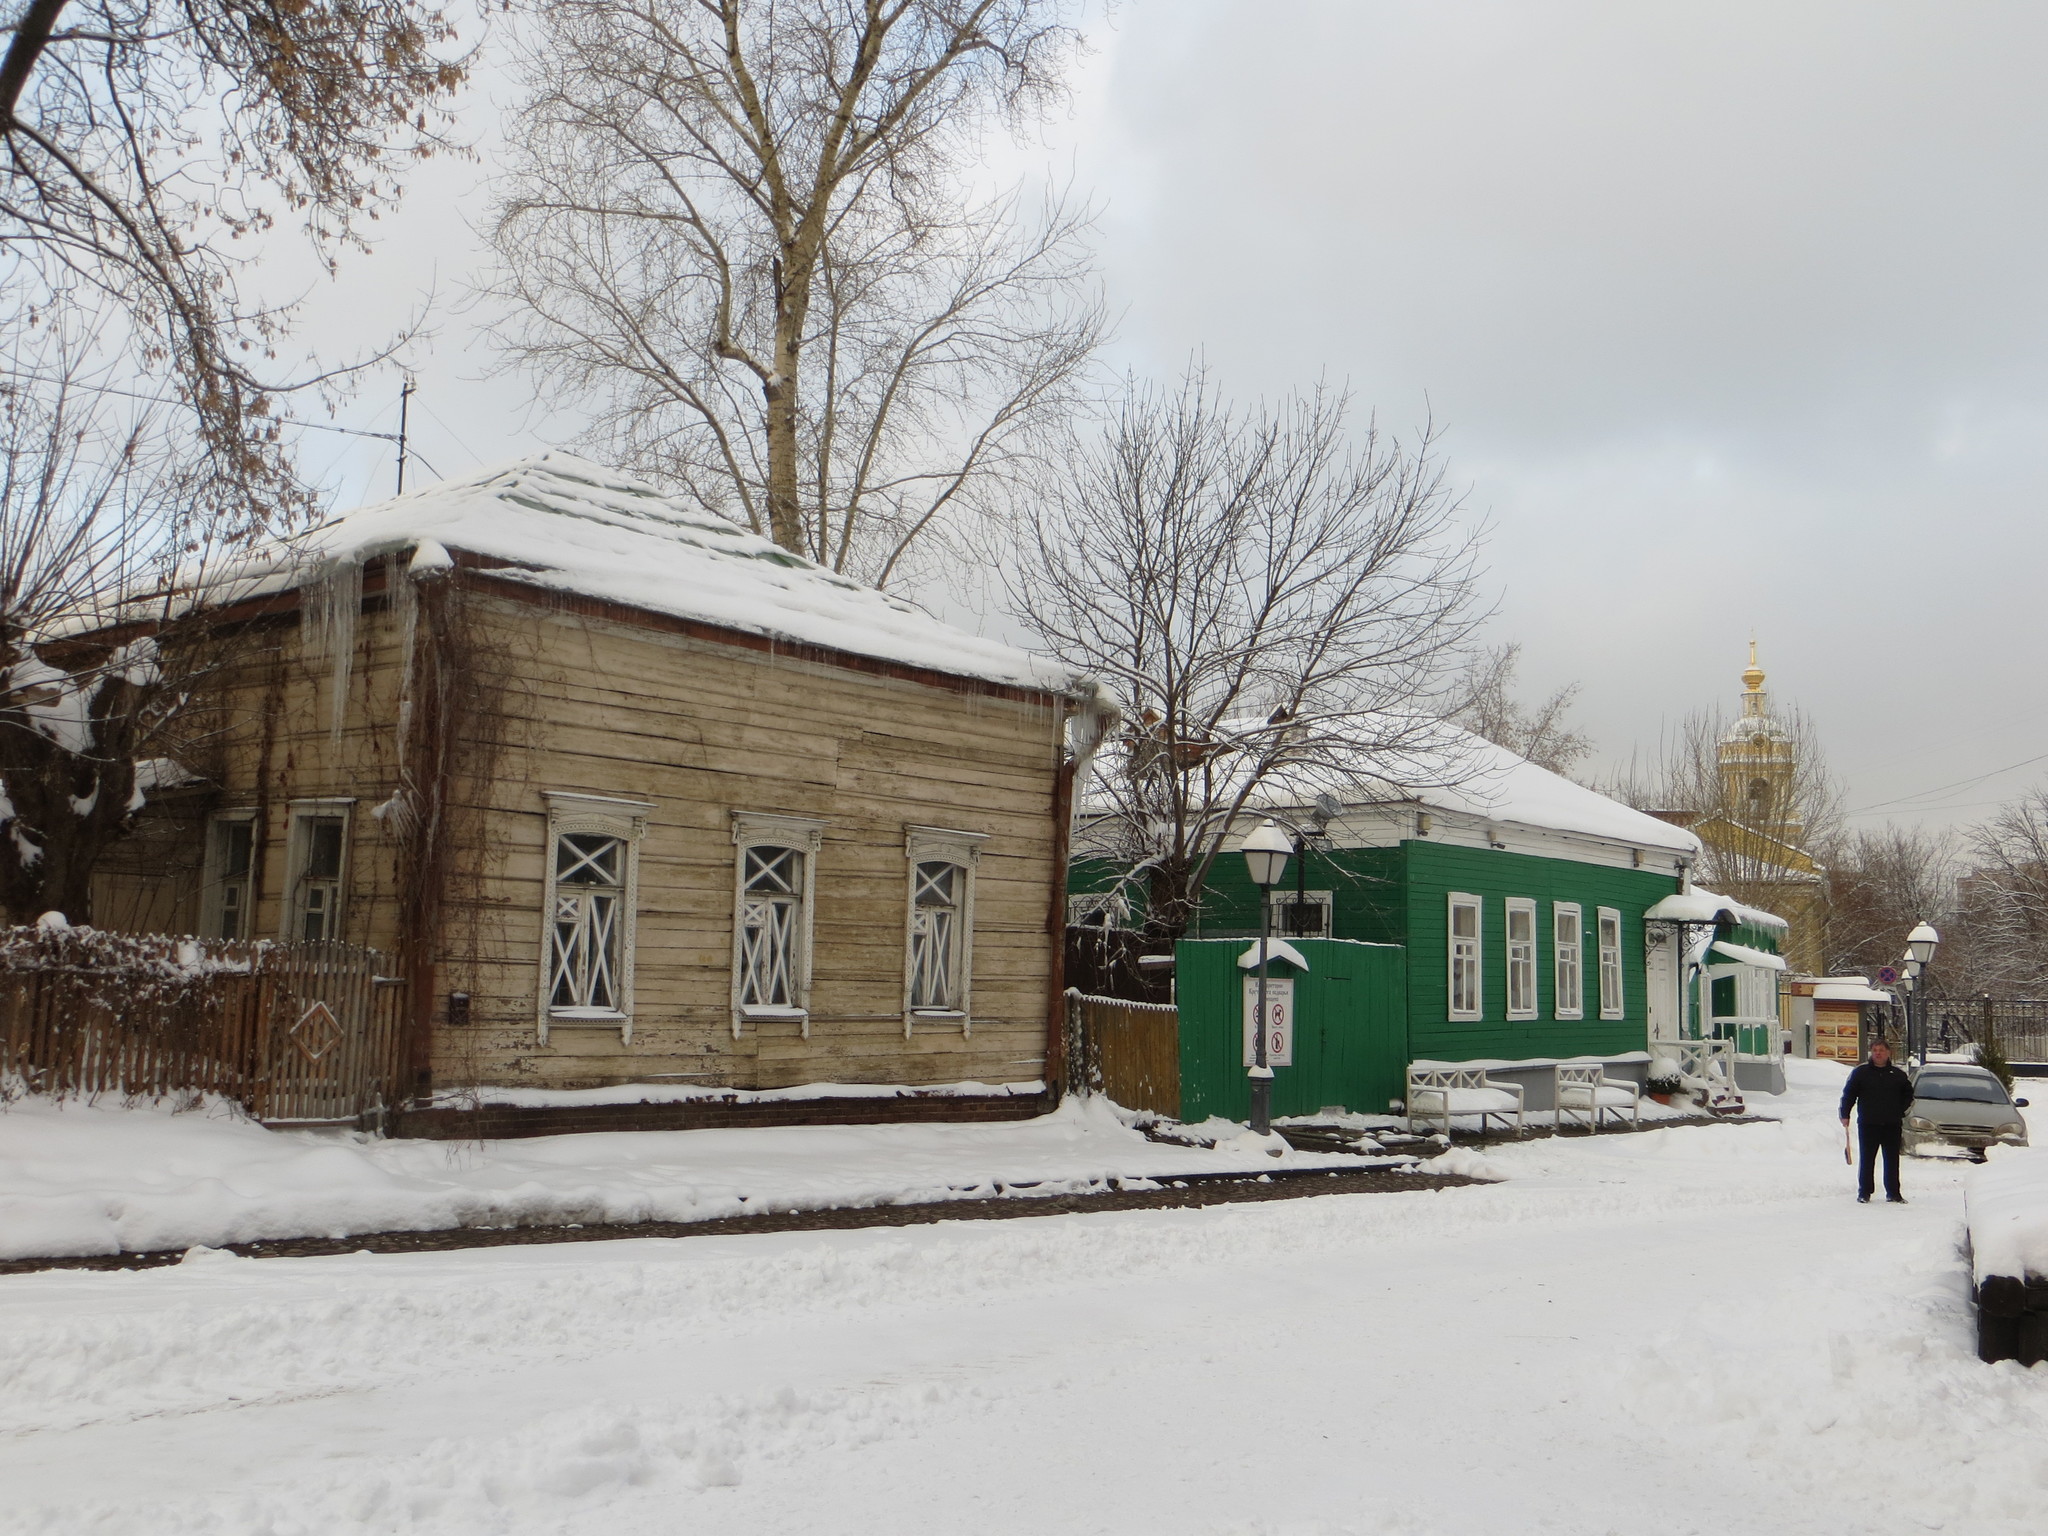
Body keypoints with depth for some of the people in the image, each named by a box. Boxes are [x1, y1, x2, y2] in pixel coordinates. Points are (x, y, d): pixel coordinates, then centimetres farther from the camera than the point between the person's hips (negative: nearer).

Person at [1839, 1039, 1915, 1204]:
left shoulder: (1898, 1074, 9)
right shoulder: (1860, 1072, 3)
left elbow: (1908, 1094, 21)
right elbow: (1848, 1095, 3)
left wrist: (1900, 1111, 8)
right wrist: (1845, 1116, -4)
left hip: (1892, 1126, 2)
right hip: (1868, 1125, -2)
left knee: (1892, 1160, 6)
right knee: (1866, 1160, 0)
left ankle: (1893, 1193, 14)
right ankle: (1863, 1193, 5)